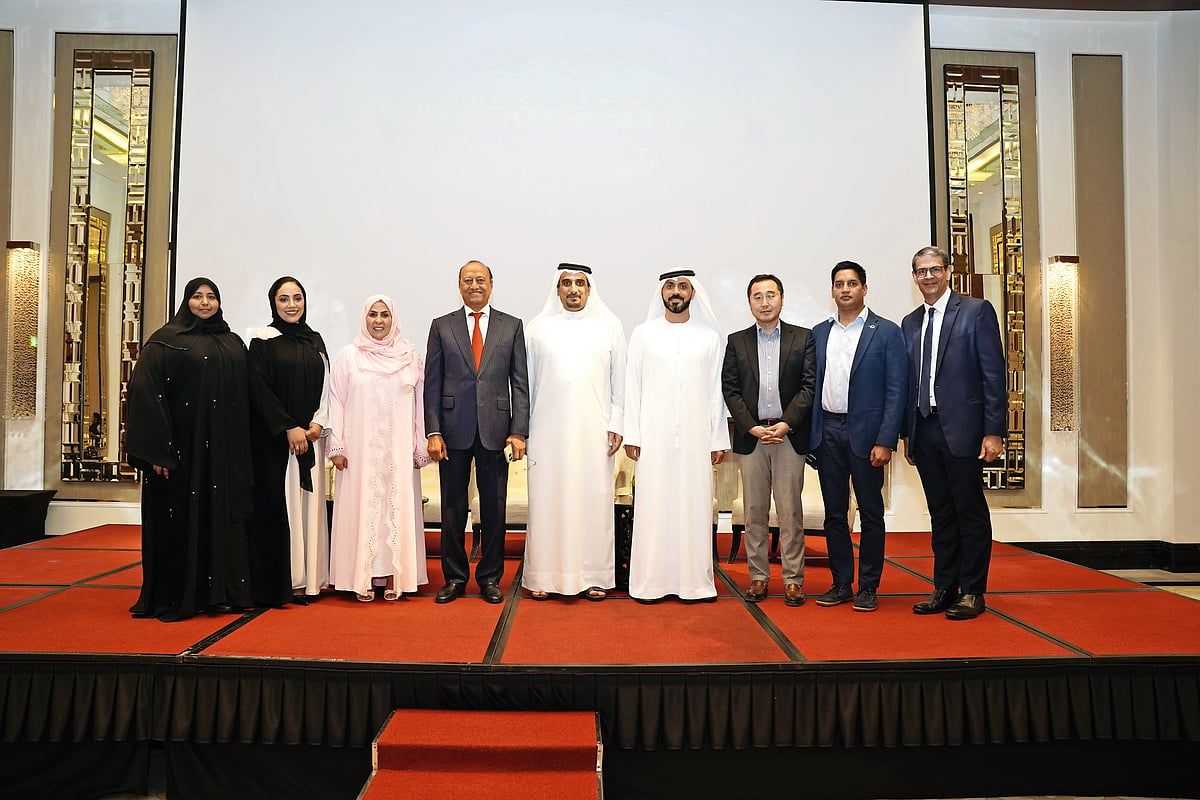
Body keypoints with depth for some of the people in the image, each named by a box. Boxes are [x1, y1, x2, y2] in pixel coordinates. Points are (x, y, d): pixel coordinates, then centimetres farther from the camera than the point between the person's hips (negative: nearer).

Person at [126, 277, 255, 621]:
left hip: (225, 448, 5)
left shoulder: (233, 343, 14)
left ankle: (222, 590, 16)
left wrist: (244, 448, 9)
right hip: (183, 445, -5)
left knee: (224, 514, 7)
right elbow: (145, 391, -9)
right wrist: (157, 448, -16)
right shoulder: (167, 340, -1)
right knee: (182, 515, 0)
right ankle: (177, 596, 11)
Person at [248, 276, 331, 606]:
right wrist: (289, 428, -14)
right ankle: (277, 583, 4)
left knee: (309, 503, 5)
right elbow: (260, 390, -8)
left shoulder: (314, 340, 13)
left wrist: (318, 423, -3)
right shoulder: (263, 340, -1)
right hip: (275, 437, -4)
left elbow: (325, 386, 11)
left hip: (311, 434, 5)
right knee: (277, 506, -3)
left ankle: (308, 579, 11)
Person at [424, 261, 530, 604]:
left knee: (494, 508, 6)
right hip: (453, 431, 0)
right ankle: (455, 577, 20)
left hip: (495, 431, 0)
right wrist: (433, 432, -5)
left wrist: (519, 432, -5)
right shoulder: (441, 326, 7)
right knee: (452, 508, 8)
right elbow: (432, 384, 4)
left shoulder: (512, 326, 7)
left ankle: (490, 578, 19)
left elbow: (520, 384, 3)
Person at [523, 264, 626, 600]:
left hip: (594, 431, 0)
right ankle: (544, 575, 11)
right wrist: (521, 429, 4)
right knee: (547, 500, 2)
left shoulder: (610, 325, 7)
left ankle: (593, 576, 12)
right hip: (548, 430, 0)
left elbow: (620, 380, 6)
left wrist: (616, 425, -1)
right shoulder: (538, 327, 8)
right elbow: (526, 381, 8)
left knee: (594, 499, 2)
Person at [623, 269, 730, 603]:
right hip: (654, 437, 0)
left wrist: (718, 439, 3)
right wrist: (631, 435, -2)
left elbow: (716, 391, 7)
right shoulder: (643, 334, 7)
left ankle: (694, 579, 12)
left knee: (694, 506, 2)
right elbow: (632, 387, 5)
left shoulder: (710, 337, 8)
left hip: (696, 438, 1)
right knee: (653, 506, 0)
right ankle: (650, 581, 9)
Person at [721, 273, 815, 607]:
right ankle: (758, 576, 15)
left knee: (790, 511, 2)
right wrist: (753, 428, -7)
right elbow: (730, 390, 4)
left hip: (790, 436, -1)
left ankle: (793, 578, 10)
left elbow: (808, 387, 0)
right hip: (750, 436, 2)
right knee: (754, 511, 6)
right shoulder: (737, 341, 10)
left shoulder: (803, 338, 6)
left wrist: (786, 424, -11)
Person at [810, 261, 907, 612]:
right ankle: (841, 583, 21)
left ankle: (868, 587, 17)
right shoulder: (819, 333, 11)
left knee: (871, 514, 5)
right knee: (834, 513, 10)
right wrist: (810, 434, 3)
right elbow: (812, 385, 10)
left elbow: (896, 390, -6)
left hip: (865, 433, -4)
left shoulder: (886, 332, -1)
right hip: (827, 433, 4)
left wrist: (885, 441, -13)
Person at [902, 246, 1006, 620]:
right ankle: (944, 589, 21)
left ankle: (972, 592, 13)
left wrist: (993, 431, -12)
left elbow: (994, 374, -7)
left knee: (971, 513, 3)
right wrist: (907, 434, 11)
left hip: (962, 429, -5)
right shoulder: (910, 323, 14)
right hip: (925, 431, 5)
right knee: (941, 515, 12)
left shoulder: (977, 311, -2)